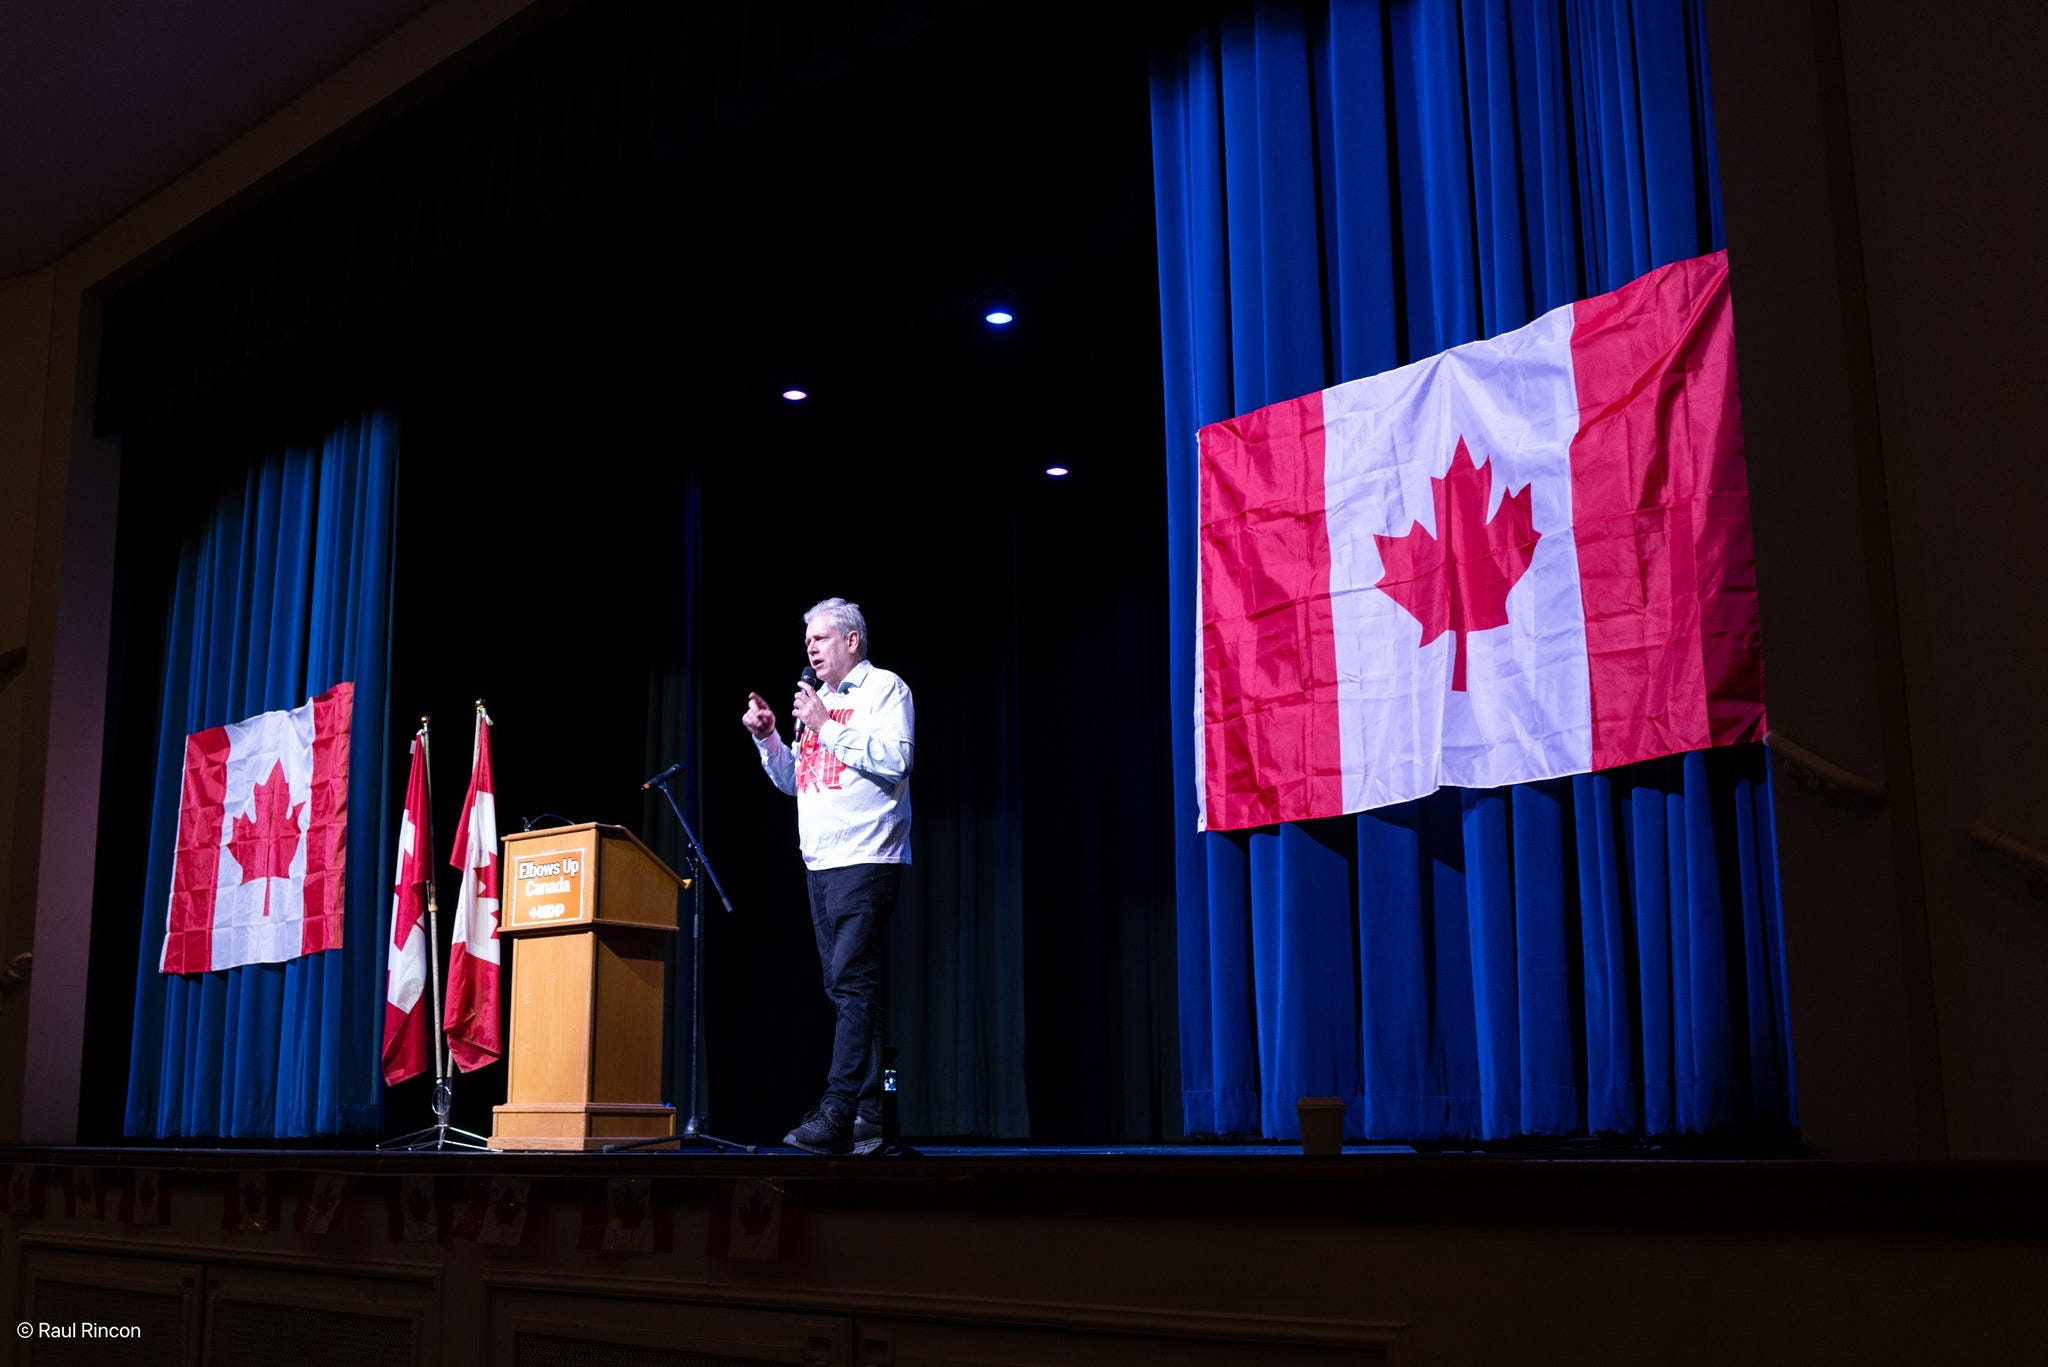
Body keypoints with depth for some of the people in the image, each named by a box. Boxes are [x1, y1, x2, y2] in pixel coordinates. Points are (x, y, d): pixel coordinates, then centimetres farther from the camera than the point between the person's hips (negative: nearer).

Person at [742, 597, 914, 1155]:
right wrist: (767, 737, 8)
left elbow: (895, 761, -16)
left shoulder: (885, 688, -1)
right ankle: (869, 1118, 9)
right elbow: (791, 780, 24)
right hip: (821, 863, 8)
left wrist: (826, 727, -14)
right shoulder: (816, 700, 22)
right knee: (846, 989, 6)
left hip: (867, 861, -8)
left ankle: (837, 1111, -19)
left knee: (853, 983, -15)